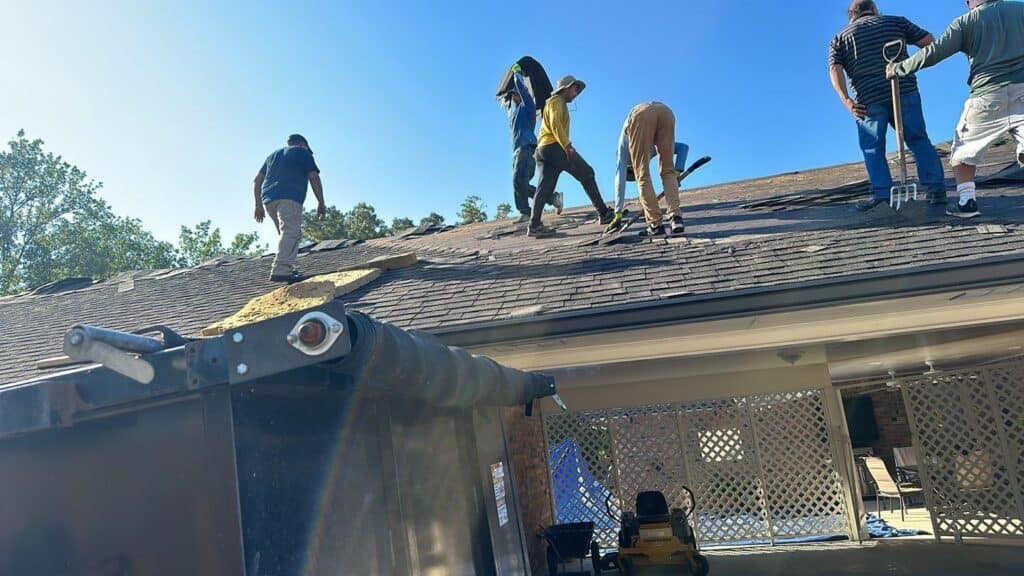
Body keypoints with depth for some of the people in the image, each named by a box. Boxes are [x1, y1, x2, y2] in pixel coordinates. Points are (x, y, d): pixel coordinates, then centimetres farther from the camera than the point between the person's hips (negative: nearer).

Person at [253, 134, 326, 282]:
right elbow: (314, 178, 3)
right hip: (290, 198, -7)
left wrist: (259, 205, 23)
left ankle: (288, 268, 3)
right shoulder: (303, 153, 16)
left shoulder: (273, 155, 33)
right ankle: (280, 271, -33)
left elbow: (257, 181, 25)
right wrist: (321, 203, 3)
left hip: (269, 199, 7)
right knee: (290, 233, -17)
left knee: (293, 233, 15)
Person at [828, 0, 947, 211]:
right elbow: (929, 42, 8)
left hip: (869, 100, -1)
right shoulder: (896, 21, 16)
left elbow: (835, 70, -2)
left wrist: (847, 101, -8)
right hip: (905, 91, 1)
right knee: (919, 140, 9)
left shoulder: (840, 39, 14)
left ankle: (882, 193, -3)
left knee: (872, 148, 10)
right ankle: (936, 189, 4)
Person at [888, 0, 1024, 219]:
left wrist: (898, 69, 6)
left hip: (988, 96, -2)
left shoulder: (966, 22, 4)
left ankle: (967, 200, 3)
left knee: (962, 151, 14)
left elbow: (932, 53, -3)